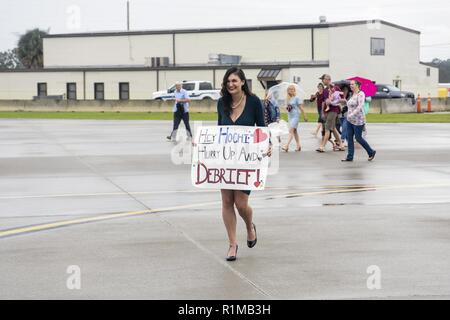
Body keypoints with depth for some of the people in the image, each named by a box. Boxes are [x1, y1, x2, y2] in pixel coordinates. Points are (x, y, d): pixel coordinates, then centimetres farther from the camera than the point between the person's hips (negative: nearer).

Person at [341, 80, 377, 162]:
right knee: (349, 138, 3)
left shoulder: (360, 94, -14)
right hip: (350, 120, 9)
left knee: (358, 138, -2)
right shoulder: (353, 95, 13)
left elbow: (360, 106, -26)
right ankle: (350, 157, 4)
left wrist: (352, 114, -33)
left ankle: (371, 152, 16)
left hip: (358, 120, -9)